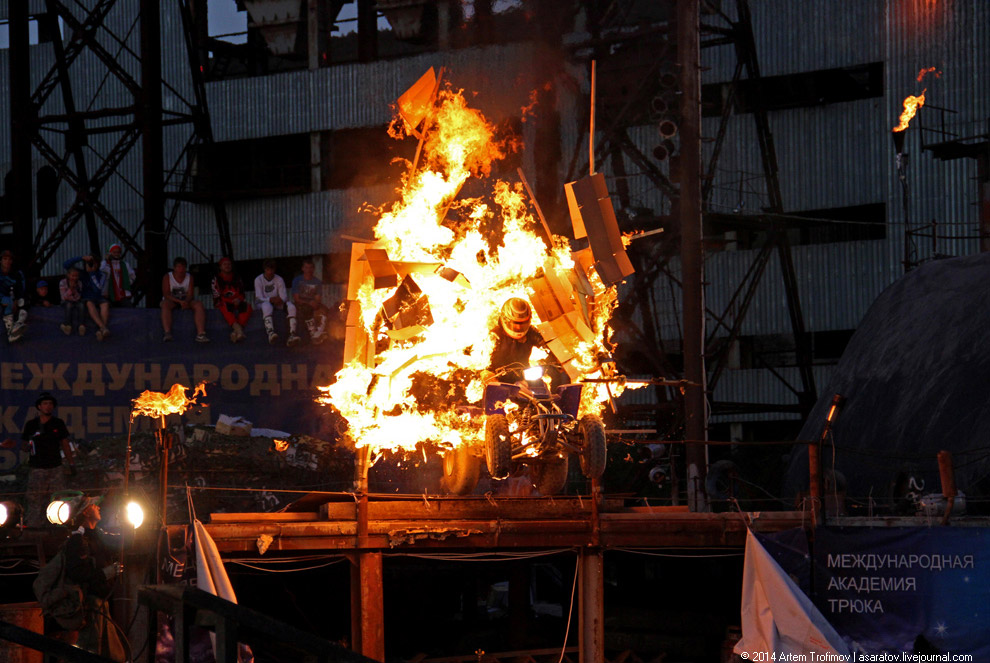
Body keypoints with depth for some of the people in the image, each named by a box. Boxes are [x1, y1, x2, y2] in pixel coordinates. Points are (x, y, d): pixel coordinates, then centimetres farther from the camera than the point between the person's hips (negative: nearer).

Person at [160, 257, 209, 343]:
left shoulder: (189, 277, 5)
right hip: (172, 301, -3)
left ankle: (200, 334, -39)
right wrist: (180, 301, -27)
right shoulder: (167, 277, -3)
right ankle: (167, 333, -52)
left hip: (185, 301, 3)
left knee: (199, 304, -26)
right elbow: (166, 294, -13)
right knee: (165, 304, -38)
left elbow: (190, 294, -4)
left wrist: (186, 302, -29)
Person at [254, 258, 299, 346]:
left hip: (277, 303, 3)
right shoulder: (258, 280, -4)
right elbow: (259, 298, -11)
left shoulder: (279, 279, 4)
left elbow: (284, 296, -4)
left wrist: (280, 300, -29)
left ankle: (292, 334, -43)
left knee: (291, 306, -28)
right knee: (267, 306, -41)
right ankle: (270, 332, -62)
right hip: (264, 302, -3)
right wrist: (271, 299, -29)